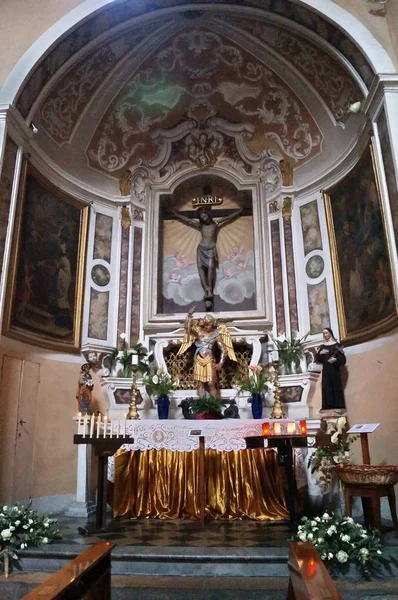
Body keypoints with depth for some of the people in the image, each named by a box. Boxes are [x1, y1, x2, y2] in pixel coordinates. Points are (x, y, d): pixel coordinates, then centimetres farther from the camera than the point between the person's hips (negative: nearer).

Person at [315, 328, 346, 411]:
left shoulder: (336, 345, 3)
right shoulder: (321, 347, 14)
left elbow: (342, 358, -2)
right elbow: (317, 359, 6)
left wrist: (336, 360, -21)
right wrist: (320, 353, -13)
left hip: (334, 369, -3)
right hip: (326, 370, 3)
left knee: (336, 386, -7)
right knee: (326, 387, -3)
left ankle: (337, 406, -6)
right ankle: (328, 406, -4)